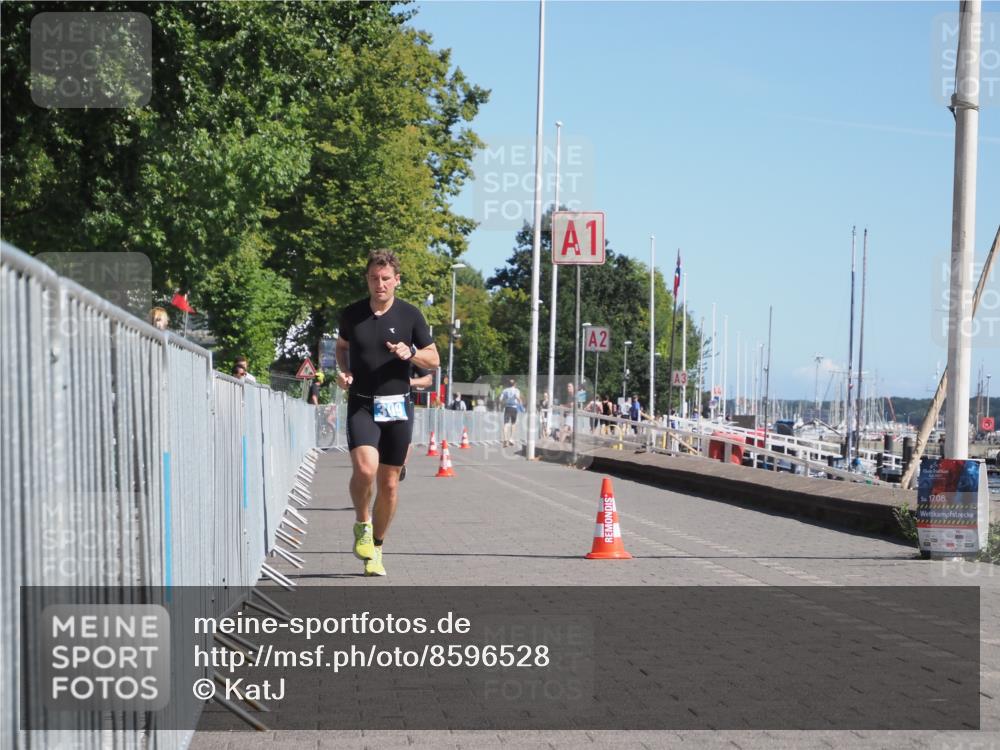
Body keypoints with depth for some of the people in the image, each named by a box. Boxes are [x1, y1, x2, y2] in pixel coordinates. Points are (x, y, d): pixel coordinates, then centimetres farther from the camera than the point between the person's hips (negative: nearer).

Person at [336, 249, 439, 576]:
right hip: (361, 405, 0)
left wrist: (410, 353, -15)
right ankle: (362, 525, 2)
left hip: (398, 406, 1)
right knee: (364, 467, -24)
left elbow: (434, 359, 5)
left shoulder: (410, 315, -1)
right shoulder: (351, 314, 2)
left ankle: (375, 549, 24)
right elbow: (341, 346, 21)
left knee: (389, 483, 6)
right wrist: (343, 372, 1)